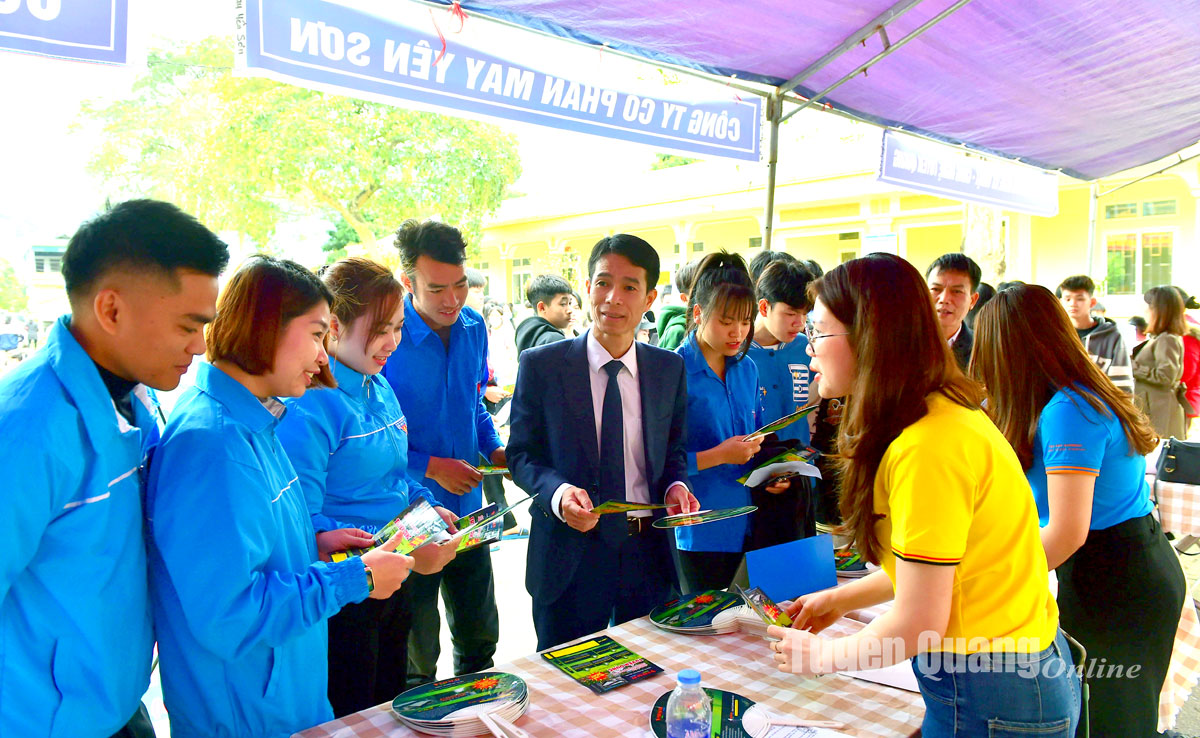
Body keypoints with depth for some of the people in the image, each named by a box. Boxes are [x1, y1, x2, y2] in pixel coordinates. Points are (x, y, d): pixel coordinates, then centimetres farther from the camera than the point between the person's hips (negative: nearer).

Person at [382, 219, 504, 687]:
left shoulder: (473, 327, 1)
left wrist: (495, 449, 0)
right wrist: (431, 467, -18)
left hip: (467, 508, 6)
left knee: (480, 638, 20)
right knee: (417, 655, 11)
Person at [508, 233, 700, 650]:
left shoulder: (669, 369, 3)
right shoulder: (541, 365, -6)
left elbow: (674, 451, 12)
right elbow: (522, 455, -4)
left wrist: (675, 486, -9)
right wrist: (557, 493, -22)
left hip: (648, 554, 3)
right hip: (569, 556, -2)